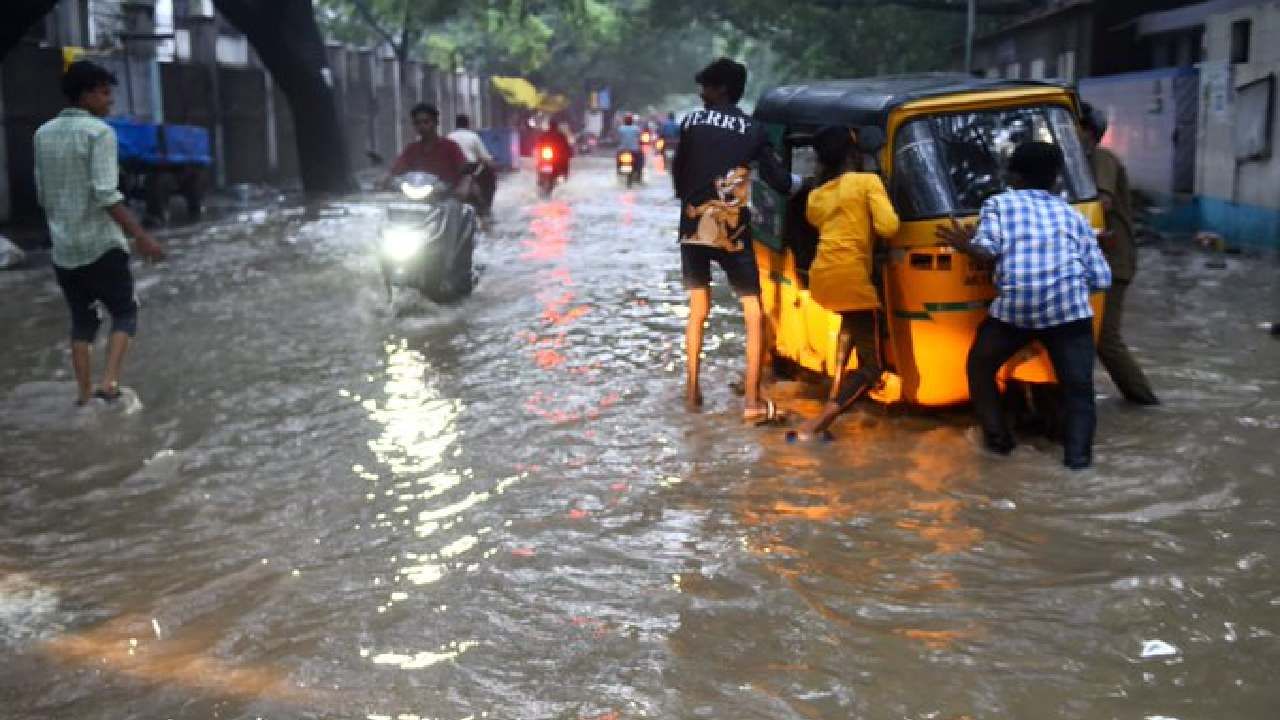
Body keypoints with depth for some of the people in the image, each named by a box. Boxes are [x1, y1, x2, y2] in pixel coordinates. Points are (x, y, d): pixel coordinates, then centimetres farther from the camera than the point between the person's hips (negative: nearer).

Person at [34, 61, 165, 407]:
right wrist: (140, 236, -20)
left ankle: (84, 392, 14)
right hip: (101, 244, -6)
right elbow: (105, 194, -20)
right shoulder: (99, 132, -12)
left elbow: (43, 195, 16)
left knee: (82, 320, 16)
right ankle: (109, 382, -7)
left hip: (62, 247, 6)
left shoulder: (44, 133, 10)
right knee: (125, 312, 7)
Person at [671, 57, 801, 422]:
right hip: (733, 231, -2)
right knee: (754, 315, 3)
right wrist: (801, 182, 23)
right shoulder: (752, 129, 4)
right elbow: (778, 180, 1)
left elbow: (677, 173, 9)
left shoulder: (692, 121, 5)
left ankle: (692, 391, 17)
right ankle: (752, 400, -4)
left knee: (697, 311, 17)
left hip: (694, 227, 2)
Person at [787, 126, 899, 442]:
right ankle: (815, 425, -19)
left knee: (851, 325, 39)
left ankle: (835, 397, 26)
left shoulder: (816, 195, 18)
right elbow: (888, 227, -7)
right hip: (850, 276, -7)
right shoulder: (868, 182, 2)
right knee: (870, 367, 0)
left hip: (821, 276, 7)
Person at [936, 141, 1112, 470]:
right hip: (1068, 306, 1)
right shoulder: (1071, 213, 23)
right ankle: (1078, 452, -1)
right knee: (1077, 386, 13)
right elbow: (1101, 278, 17)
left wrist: (965, 244, 16)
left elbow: (987, 246, -4)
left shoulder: (999, 203, 15)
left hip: (1013, 306, -1)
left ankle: (998, 438, 22)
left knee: (980, 366, 22)